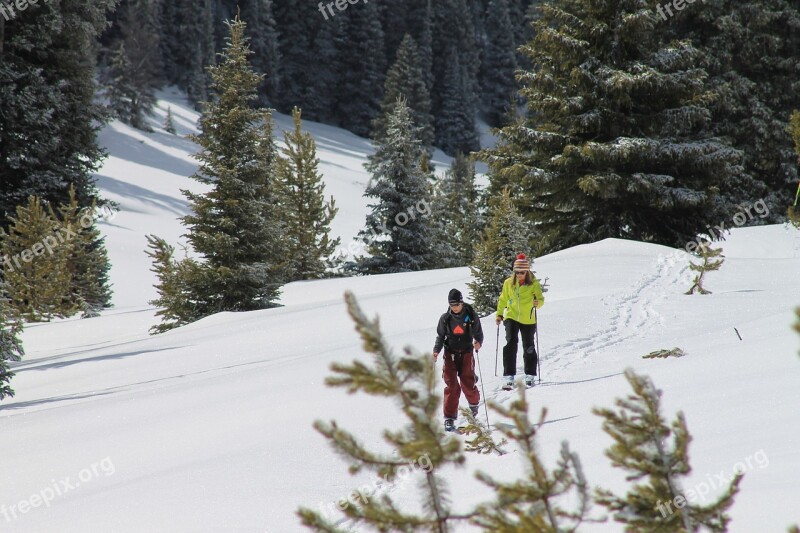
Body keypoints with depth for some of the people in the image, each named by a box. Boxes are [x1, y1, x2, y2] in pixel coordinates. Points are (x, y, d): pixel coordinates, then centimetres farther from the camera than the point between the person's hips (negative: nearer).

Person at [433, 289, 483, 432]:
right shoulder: (445, 318, 0)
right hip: (450, 354, 1)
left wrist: (478, 342, -16)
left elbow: (478, 333, 5)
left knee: (468, 384, -3)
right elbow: (440, 336, 8)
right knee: (451, 386, -9)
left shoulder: (471, 316, -3)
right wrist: (436, 351, -6)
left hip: (466, 354, -1)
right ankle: (449, 418, -6)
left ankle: (474, 403, 32)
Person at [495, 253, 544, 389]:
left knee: (528, 347, 9)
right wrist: (499, 314, 6)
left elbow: (540, 299, -11)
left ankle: (530, 376, 24)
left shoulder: (534, 283, -6)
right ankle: (509, 377, -14)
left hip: (528, 320, -1)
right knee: (510, 344, -13)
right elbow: (503, 300, 12)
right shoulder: (509, 283, 0)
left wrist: (538, 303, -33)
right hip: (511, 317, 1)